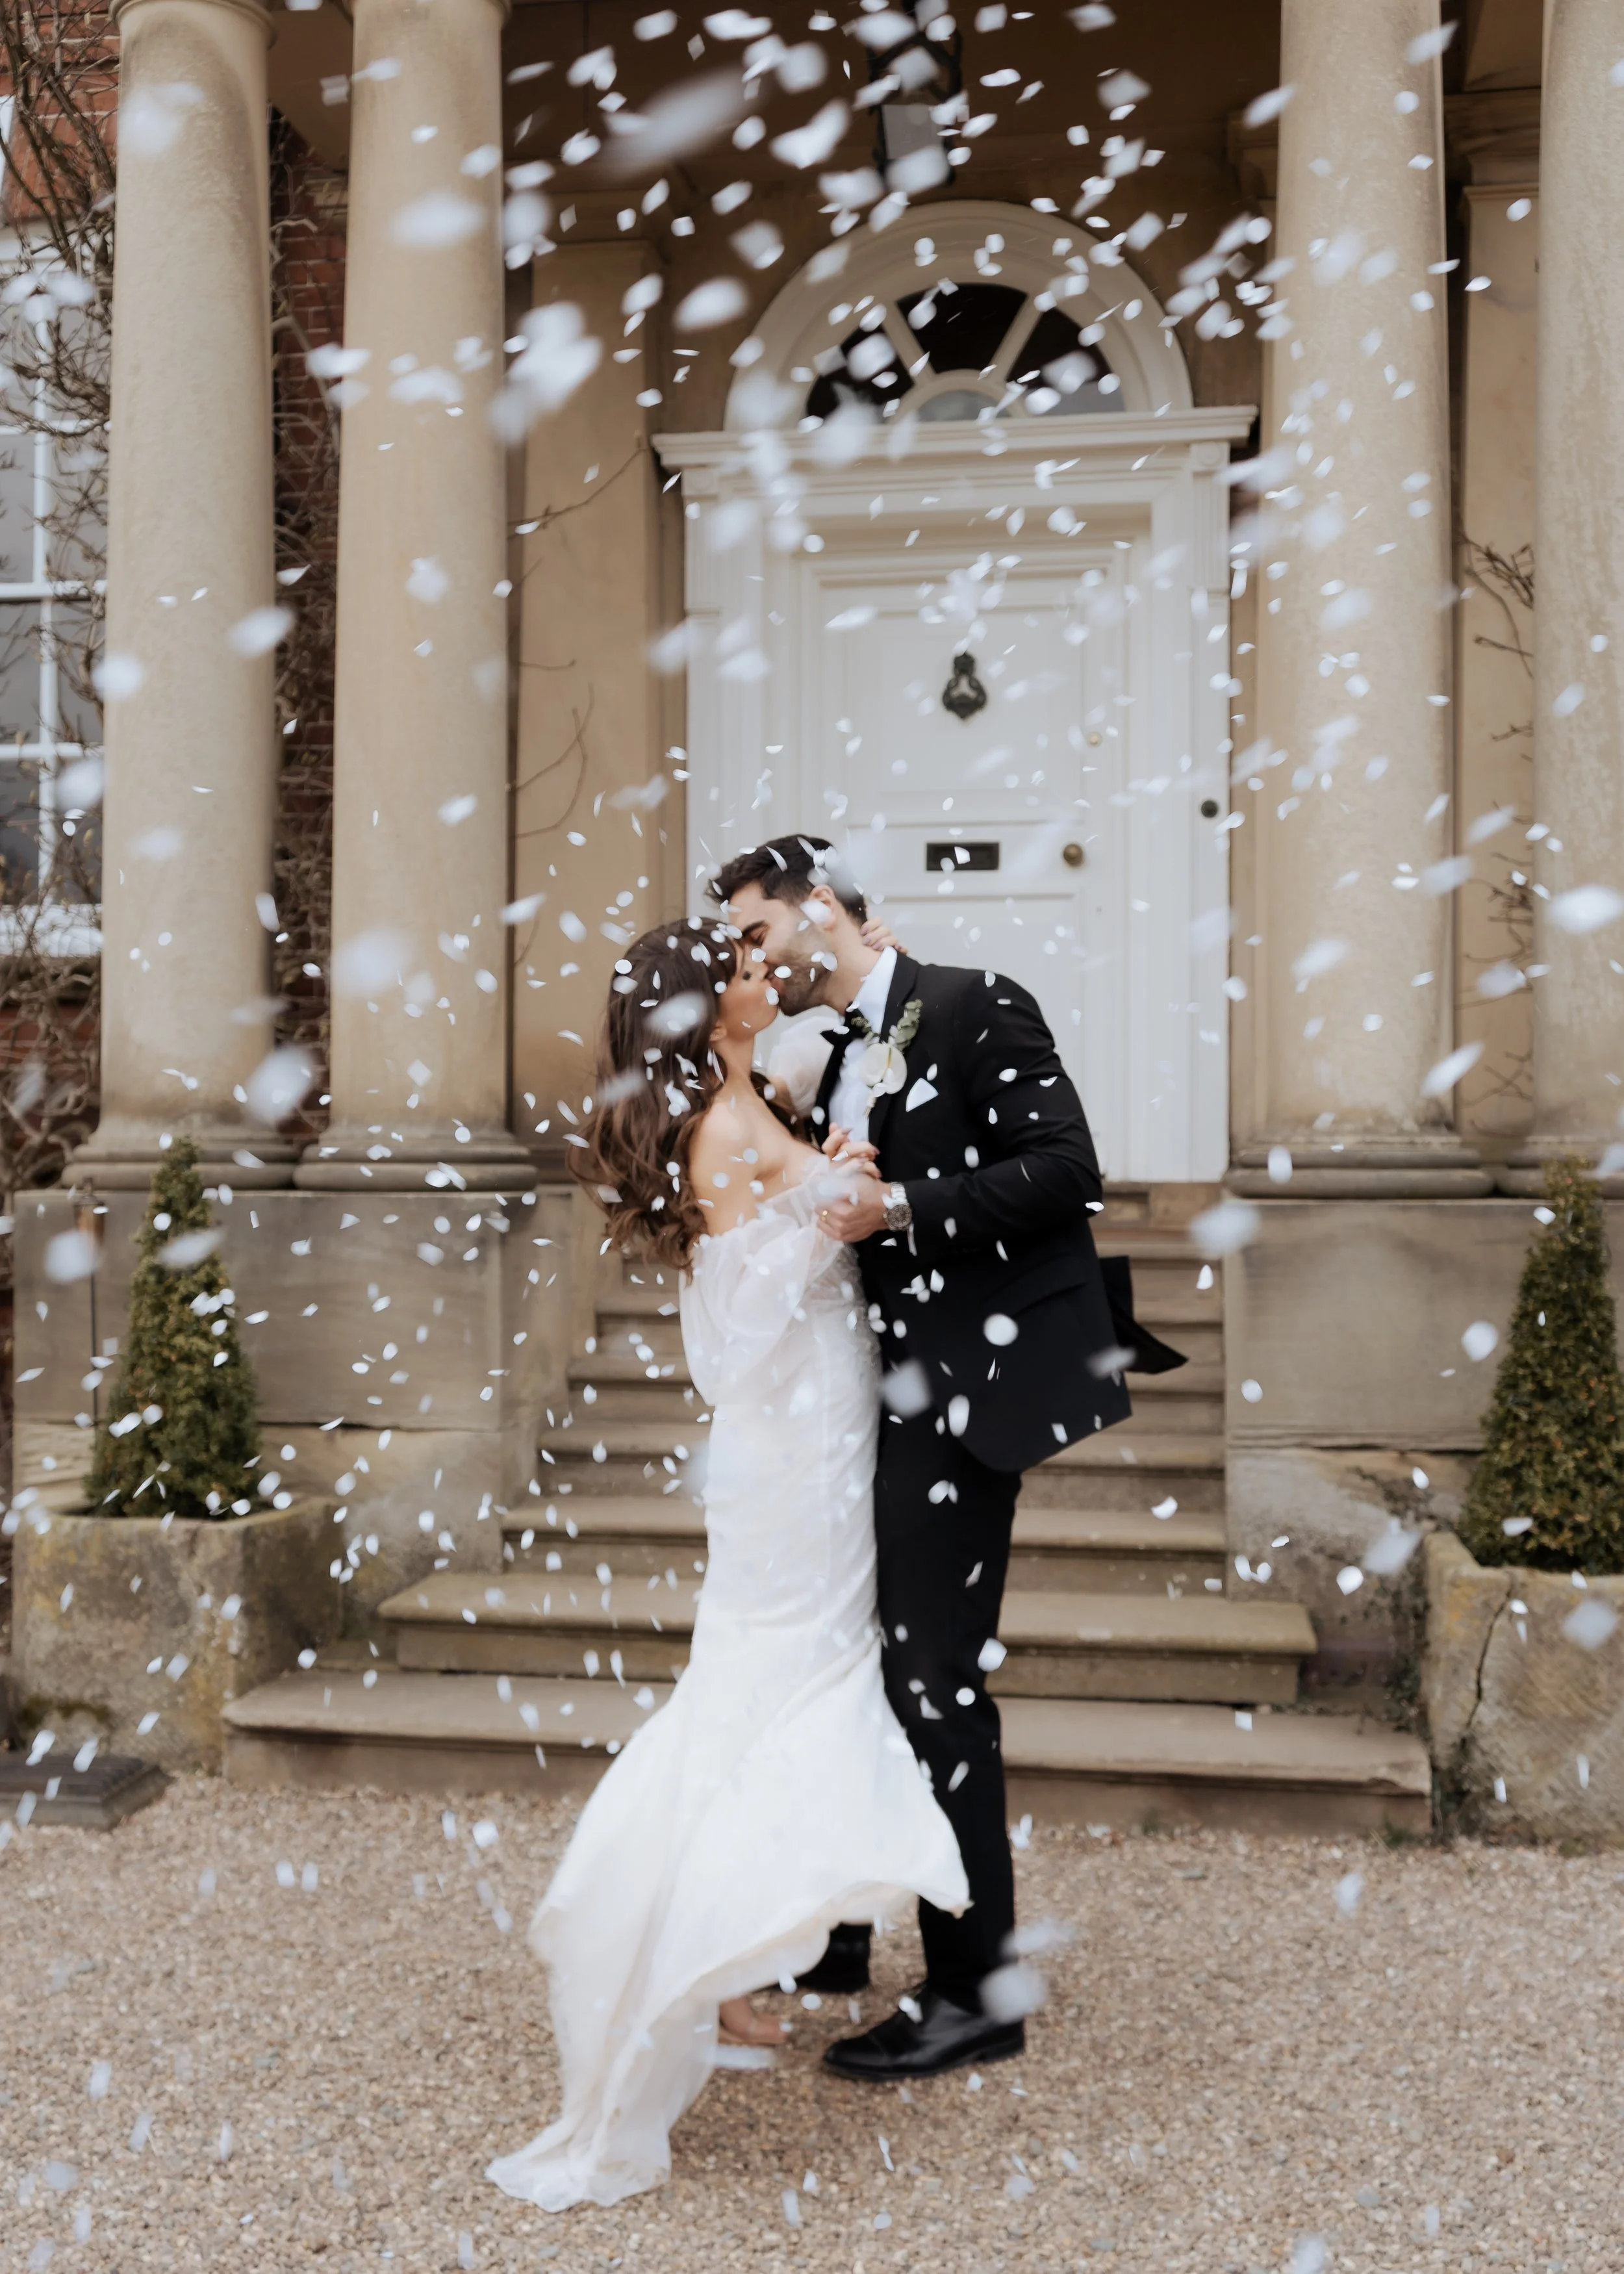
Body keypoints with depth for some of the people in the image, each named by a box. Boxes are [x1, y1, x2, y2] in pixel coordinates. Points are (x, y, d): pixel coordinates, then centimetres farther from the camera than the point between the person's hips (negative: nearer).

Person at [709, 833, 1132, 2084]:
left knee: (935, 1678, -4)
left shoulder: (973, 1005, -7)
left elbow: (1065, 1169, -15)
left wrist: (895, 1209, -20)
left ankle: (975, 1992, 12)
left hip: (968, 1383, -9)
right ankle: (833, 1930, 35)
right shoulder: (834, 1060, 17)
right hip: (890, 1392, 9)